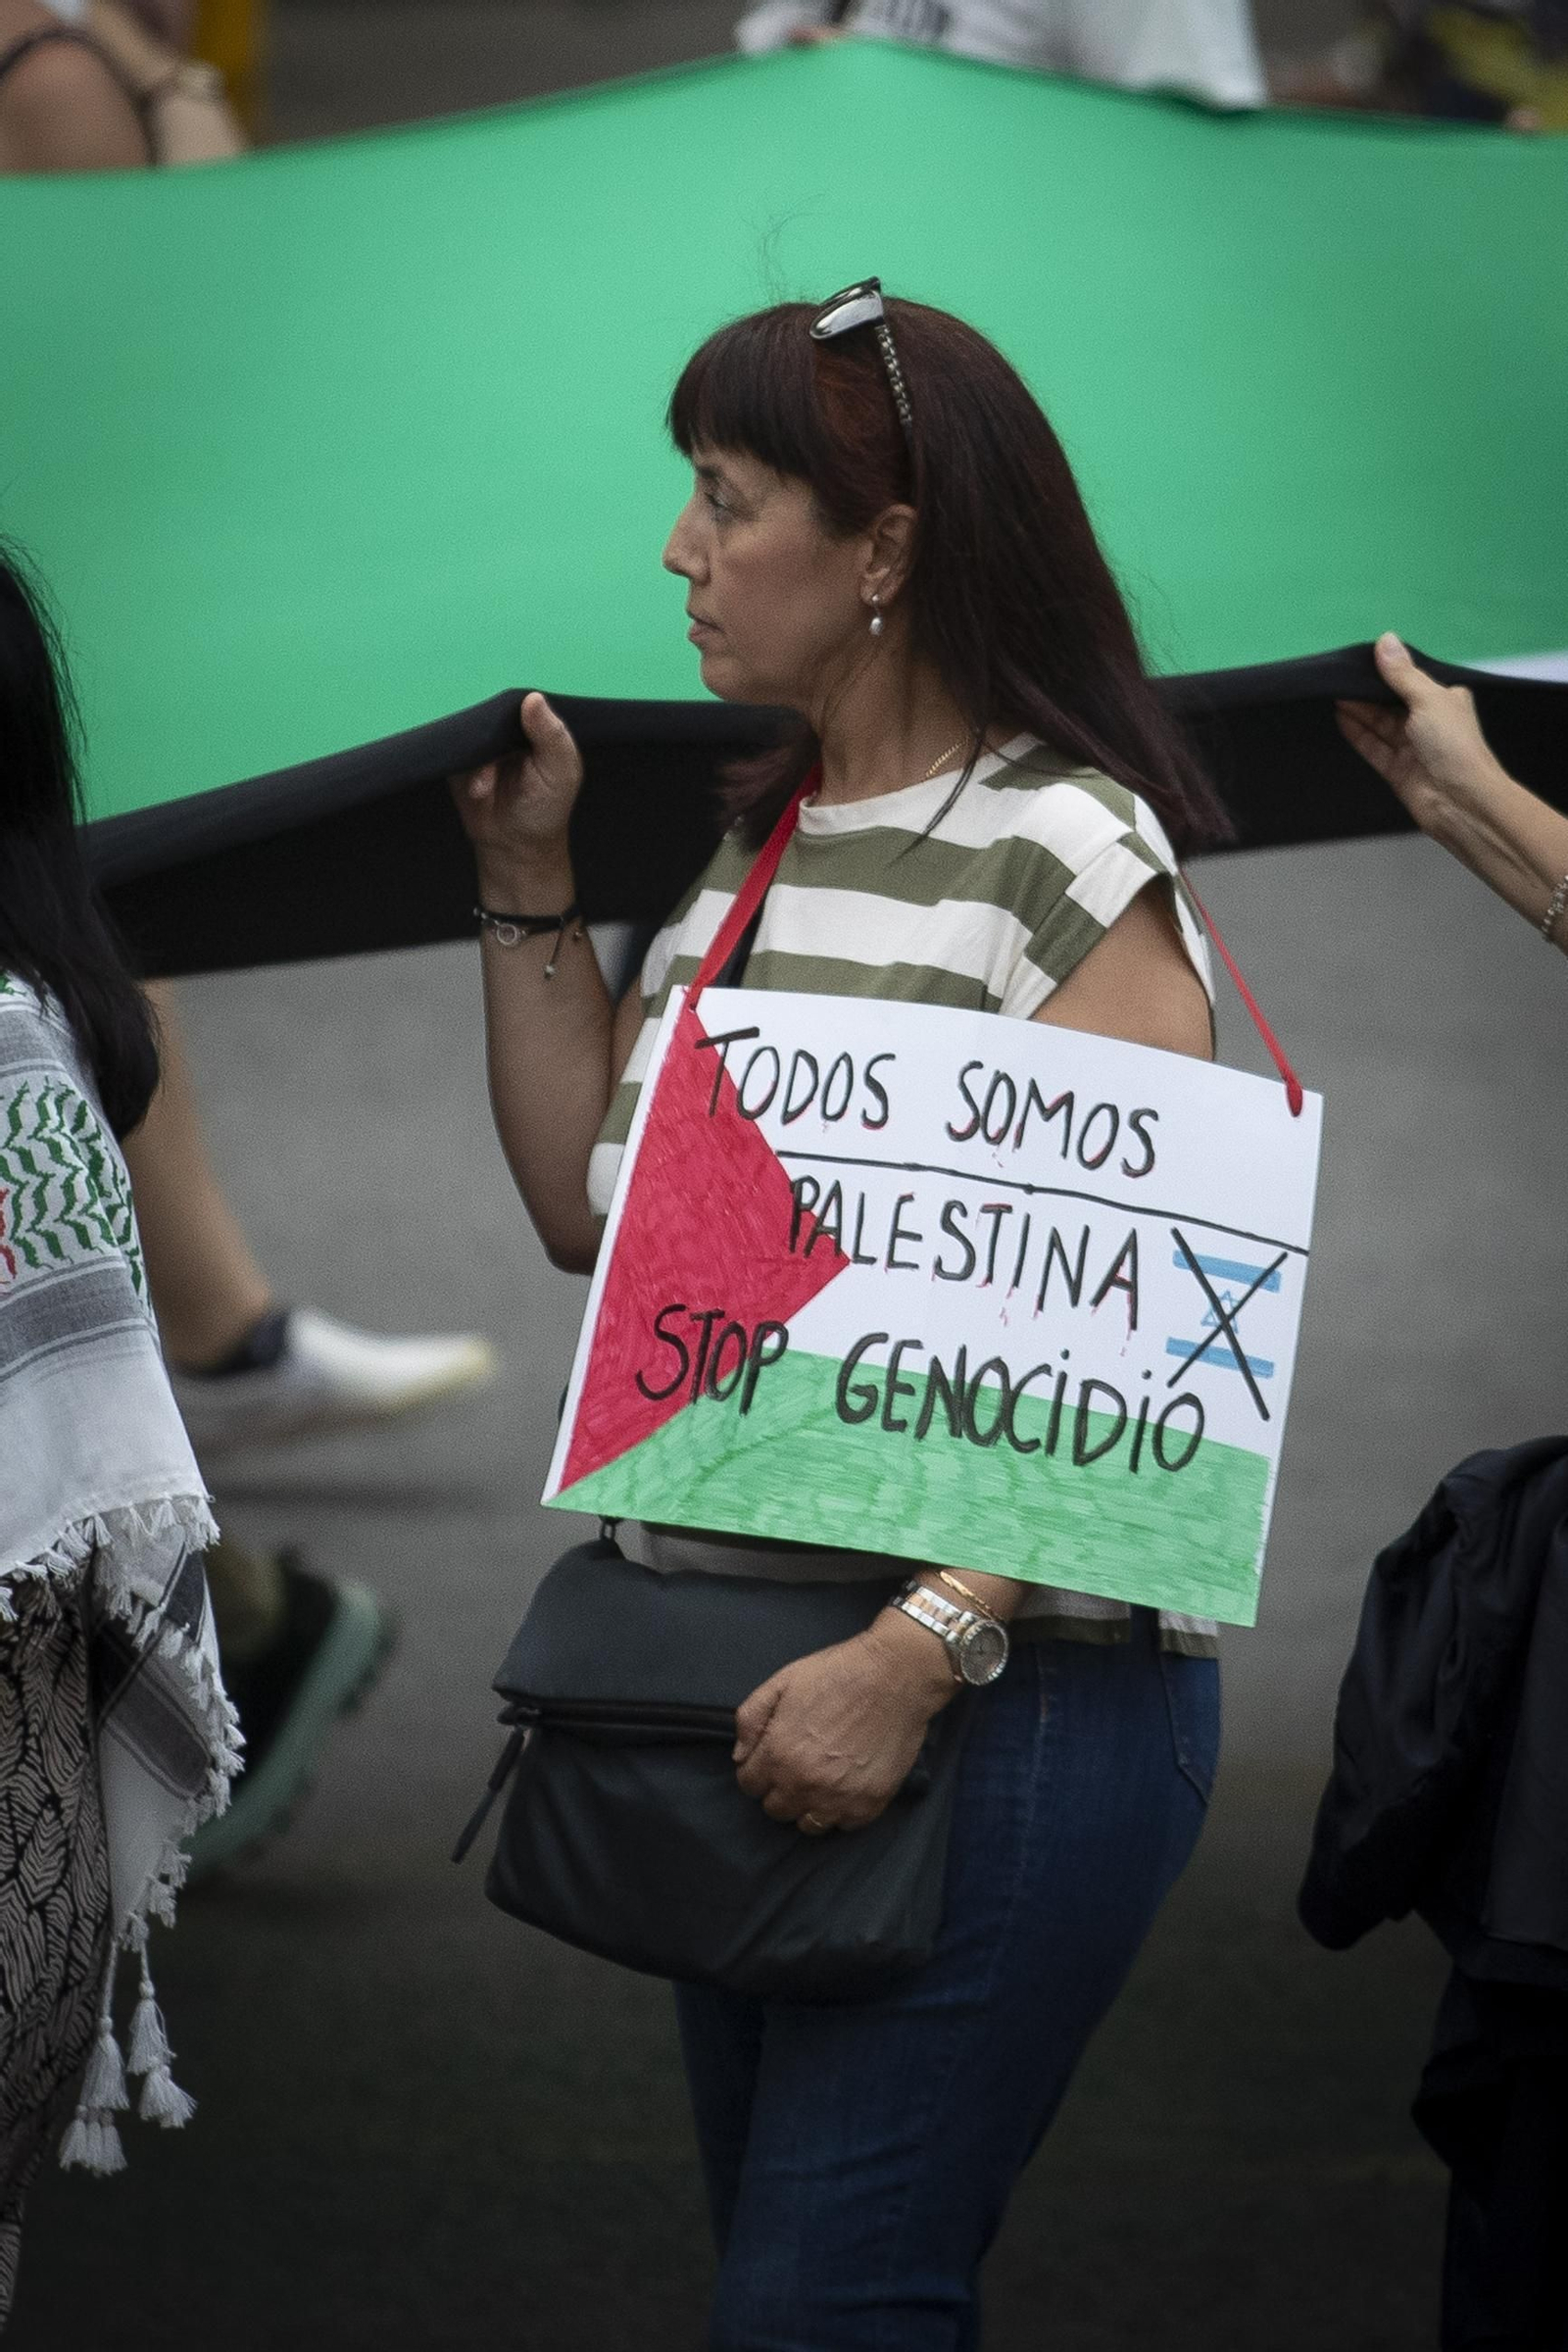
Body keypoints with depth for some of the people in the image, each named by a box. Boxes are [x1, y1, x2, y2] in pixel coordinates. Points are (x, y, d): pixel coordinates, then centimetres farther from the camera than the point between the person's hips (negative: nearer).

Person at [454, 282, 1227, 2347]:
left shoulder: (1064, 855, -11)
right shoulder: (746, 842, 14)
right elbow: (590, 1212, 21)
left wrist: (920, 1659, -26)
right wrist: (528, 884, 14)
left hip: (1011, 1694, -8)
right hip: (744, 1678, 8)